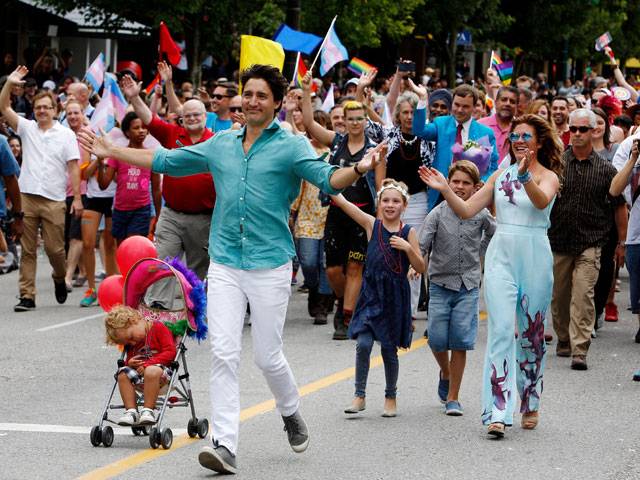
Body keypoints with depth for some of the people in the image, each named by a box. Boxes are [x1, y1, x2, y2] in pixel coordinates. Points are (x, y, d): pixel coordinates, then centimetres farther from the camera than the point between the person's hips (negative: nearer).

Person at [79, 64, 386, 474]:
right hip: (225, 265, 4)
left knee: (268, 356, 3)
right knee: (224, 355, -5)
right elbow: (165, 161, 20)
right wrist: (111, 151, 19)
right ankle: (225, 445, -5)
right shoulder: (221, 144, 11)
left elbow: (327, 178, -17)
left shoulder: (292, 146, -2)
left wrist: (358, 170, -38)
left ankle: (292, 413, 33)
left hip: (270, 266, -3)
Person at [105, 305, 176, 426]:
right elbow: (129, 360, 21)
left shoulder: (159, 327, -5)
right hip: (140, 376, 6)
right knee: (123, 374, -19)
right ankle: (131, 411, -21)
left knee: (152, 371, -38)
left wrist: (147, 364, -18)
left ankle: (148, 410, -32)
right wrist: (129, 363, -6)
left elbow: (170, 352, -12)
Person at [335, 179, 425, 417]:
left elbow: (421, 269, -1)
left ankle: (390, 397, 23)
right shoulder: (372, 224, 0)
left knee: (389, 348, 7)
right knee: (363, 344, -11)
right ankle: (359, 396, 0)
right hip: (371, 292, 0)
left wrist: (408, 248, -17)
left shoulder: (408, 232, 0)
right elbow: (340, 201, -7)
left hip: (395, 295, 0)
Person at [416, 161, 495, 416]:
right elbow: (422, 244, -13)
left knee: (460, 341, -5)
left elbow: (494, 233, 23)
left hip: (468, 285, 0)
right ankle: (445, 373, 29)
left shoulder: (481, 214, 1)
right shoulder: (438, 213, -4)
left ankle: (453, 398, 3)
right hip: (440, 282, 0)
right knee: (437, 339, -5)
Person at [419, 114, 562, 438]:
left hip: (535, 257, -2)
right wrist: (445, 190, -4)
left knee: (532, 333, 9)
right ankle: (498, 413, -18)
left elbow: (542, 201, -22)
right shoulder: (501, 176, 13)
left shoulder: (548, 176, 1)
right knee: (501, 330, -11)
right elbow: (467, 210, 12)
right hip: (501, 256, 2)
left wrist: (526, 177, -40)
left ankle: (530, 404, 28)